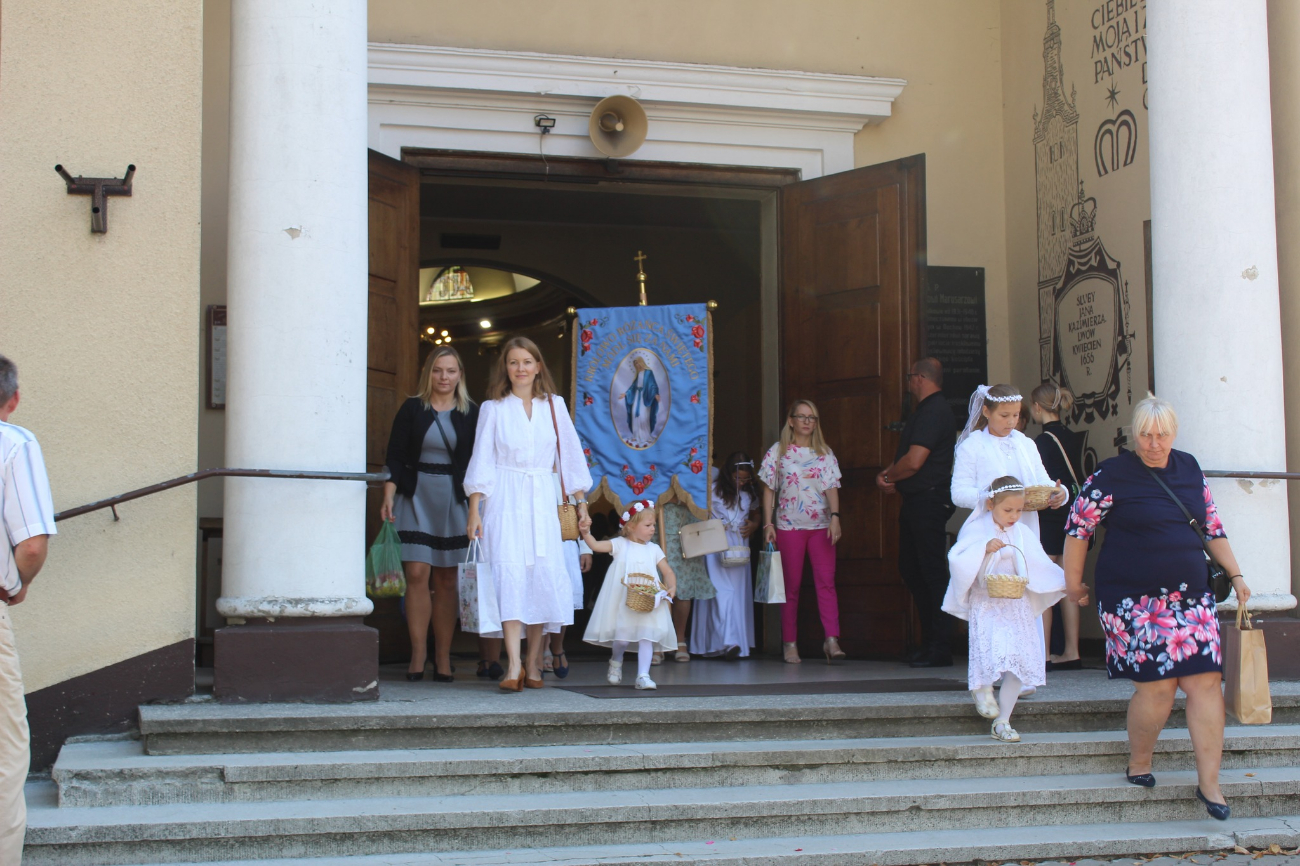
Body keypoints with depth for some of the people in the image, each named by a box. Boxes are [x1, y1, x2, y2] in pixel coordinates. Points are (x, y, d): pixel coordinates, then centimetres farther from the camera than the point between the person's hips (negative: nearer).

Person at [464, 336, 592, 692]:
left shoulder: (554, 406, 11)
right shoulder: (493, 408, 6)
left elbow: (571, 453, 13)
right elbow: (482, 460, 3)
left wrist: (580, 501, 9)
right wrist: (474, 510, -4)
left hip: (543, 500, 2)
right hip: (505, 500, -2)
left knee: (545, 575, -5)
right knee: (509, 573, -14)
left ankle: (533, 663, 4)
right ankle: (514, 665, -20)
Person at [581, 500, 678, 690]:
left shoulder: (654, 549, 10)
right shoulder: (620, 545, 3)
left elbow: (667, 572, 9)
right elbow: (596, 545, -6)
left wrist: (672, 587, -9)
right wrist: (586, 533, -23)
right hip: (622, 602, -2)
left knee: (647, 635, -6)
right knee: (622, 636, -3)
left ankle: (643, 676, -3)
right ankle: (616, 661, 30)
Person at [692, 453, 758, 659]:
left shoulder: (748, 493, 11)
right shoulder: (714, 489, -3)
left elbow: (754, 516, 23)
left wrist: (753, 525, 2)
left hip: (739, 547, 5)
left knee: (740, 593, 2)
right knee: (723, 591, -14)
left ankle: (740, 643, 9)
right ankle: (729, 642, -22)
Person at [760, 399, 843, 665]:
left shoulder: (825, 453, 10)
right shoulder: (778, 452, 5)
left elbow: (831, 488, 4)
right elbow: (769, 490, 5)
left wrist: (835, 517, -11)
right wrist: (768, 523, -2)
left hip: (821, 525, 1)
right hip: (789, 526, -1)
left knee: (826, 581, -10)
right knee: (791, 586, 2)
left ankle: (831, 640, -15)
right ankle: (790, 643, 7)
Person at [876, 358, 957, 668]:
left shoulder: (934, 411, -15)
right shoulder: (925, 410, 19)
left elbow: (913, 461, -22)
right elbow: (906, 455, 23)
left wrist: (888, 475, -4)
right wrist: (887, 473, 4)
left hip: (928, 500, -11)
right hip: (916, 503, 11)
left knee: (933, 572, -7)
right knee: (911, 570, 13)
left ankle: (940, 648, -4)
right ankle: (930, 641, 19)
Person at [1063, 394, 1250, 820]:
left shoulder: (1190, 468, 10)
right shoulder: (1113, 474, -6)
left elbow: (1212, 525, 19)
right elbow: (1078, 525, -2)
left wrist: (1235, 575, 16)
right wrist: (1074, 581, 1)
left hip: (1192, 597, 5)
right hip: (1134, 600, -5)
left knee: (1206, 681, -4)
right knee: (1157, 686, -9)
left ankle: (1209, 783, 4)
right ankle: (1138, 765, 16)